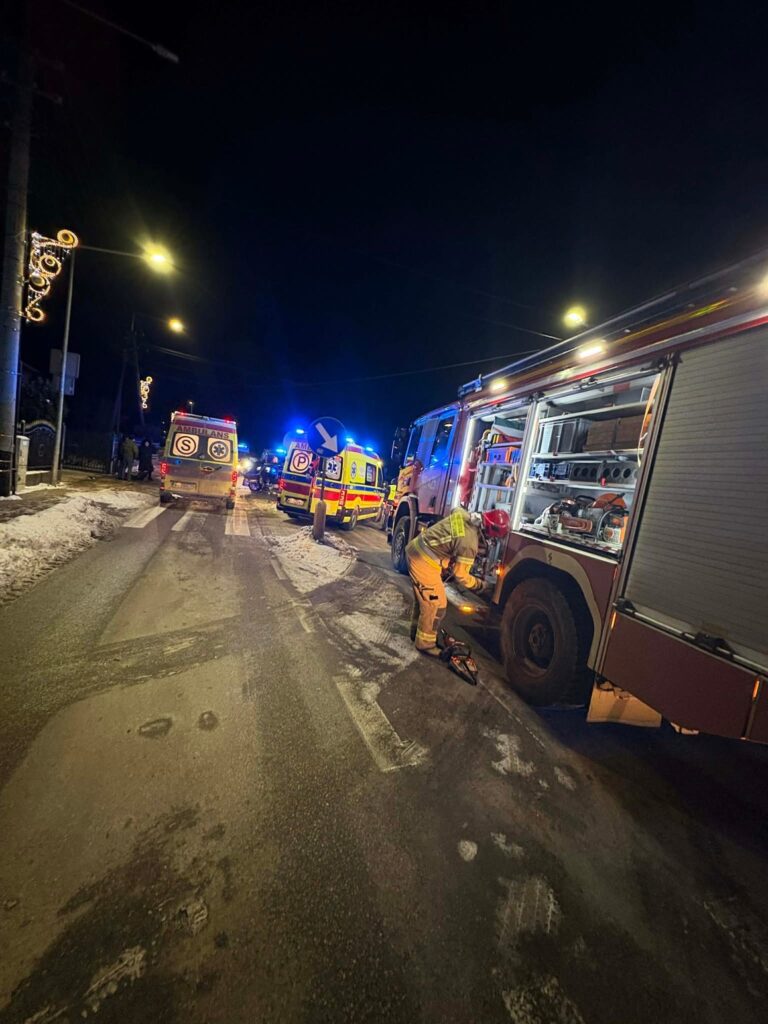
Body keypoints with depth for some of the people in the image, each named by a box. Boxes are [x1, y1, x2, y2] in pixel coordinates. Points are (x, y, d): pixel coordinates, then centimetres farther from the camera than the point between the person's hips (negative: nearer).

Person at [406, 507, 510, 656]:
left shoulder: (464, 515, -1)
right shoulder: (469, 543, -23)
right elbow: (461, 576, -13)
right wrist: (480, 585, 5)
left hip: (416, 548, 10)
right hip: (424, 562, -10)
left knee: (423, 597, 24)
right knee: (436, 604, 3)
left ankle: (417, 631, 41)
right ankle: (425, 643, 18)